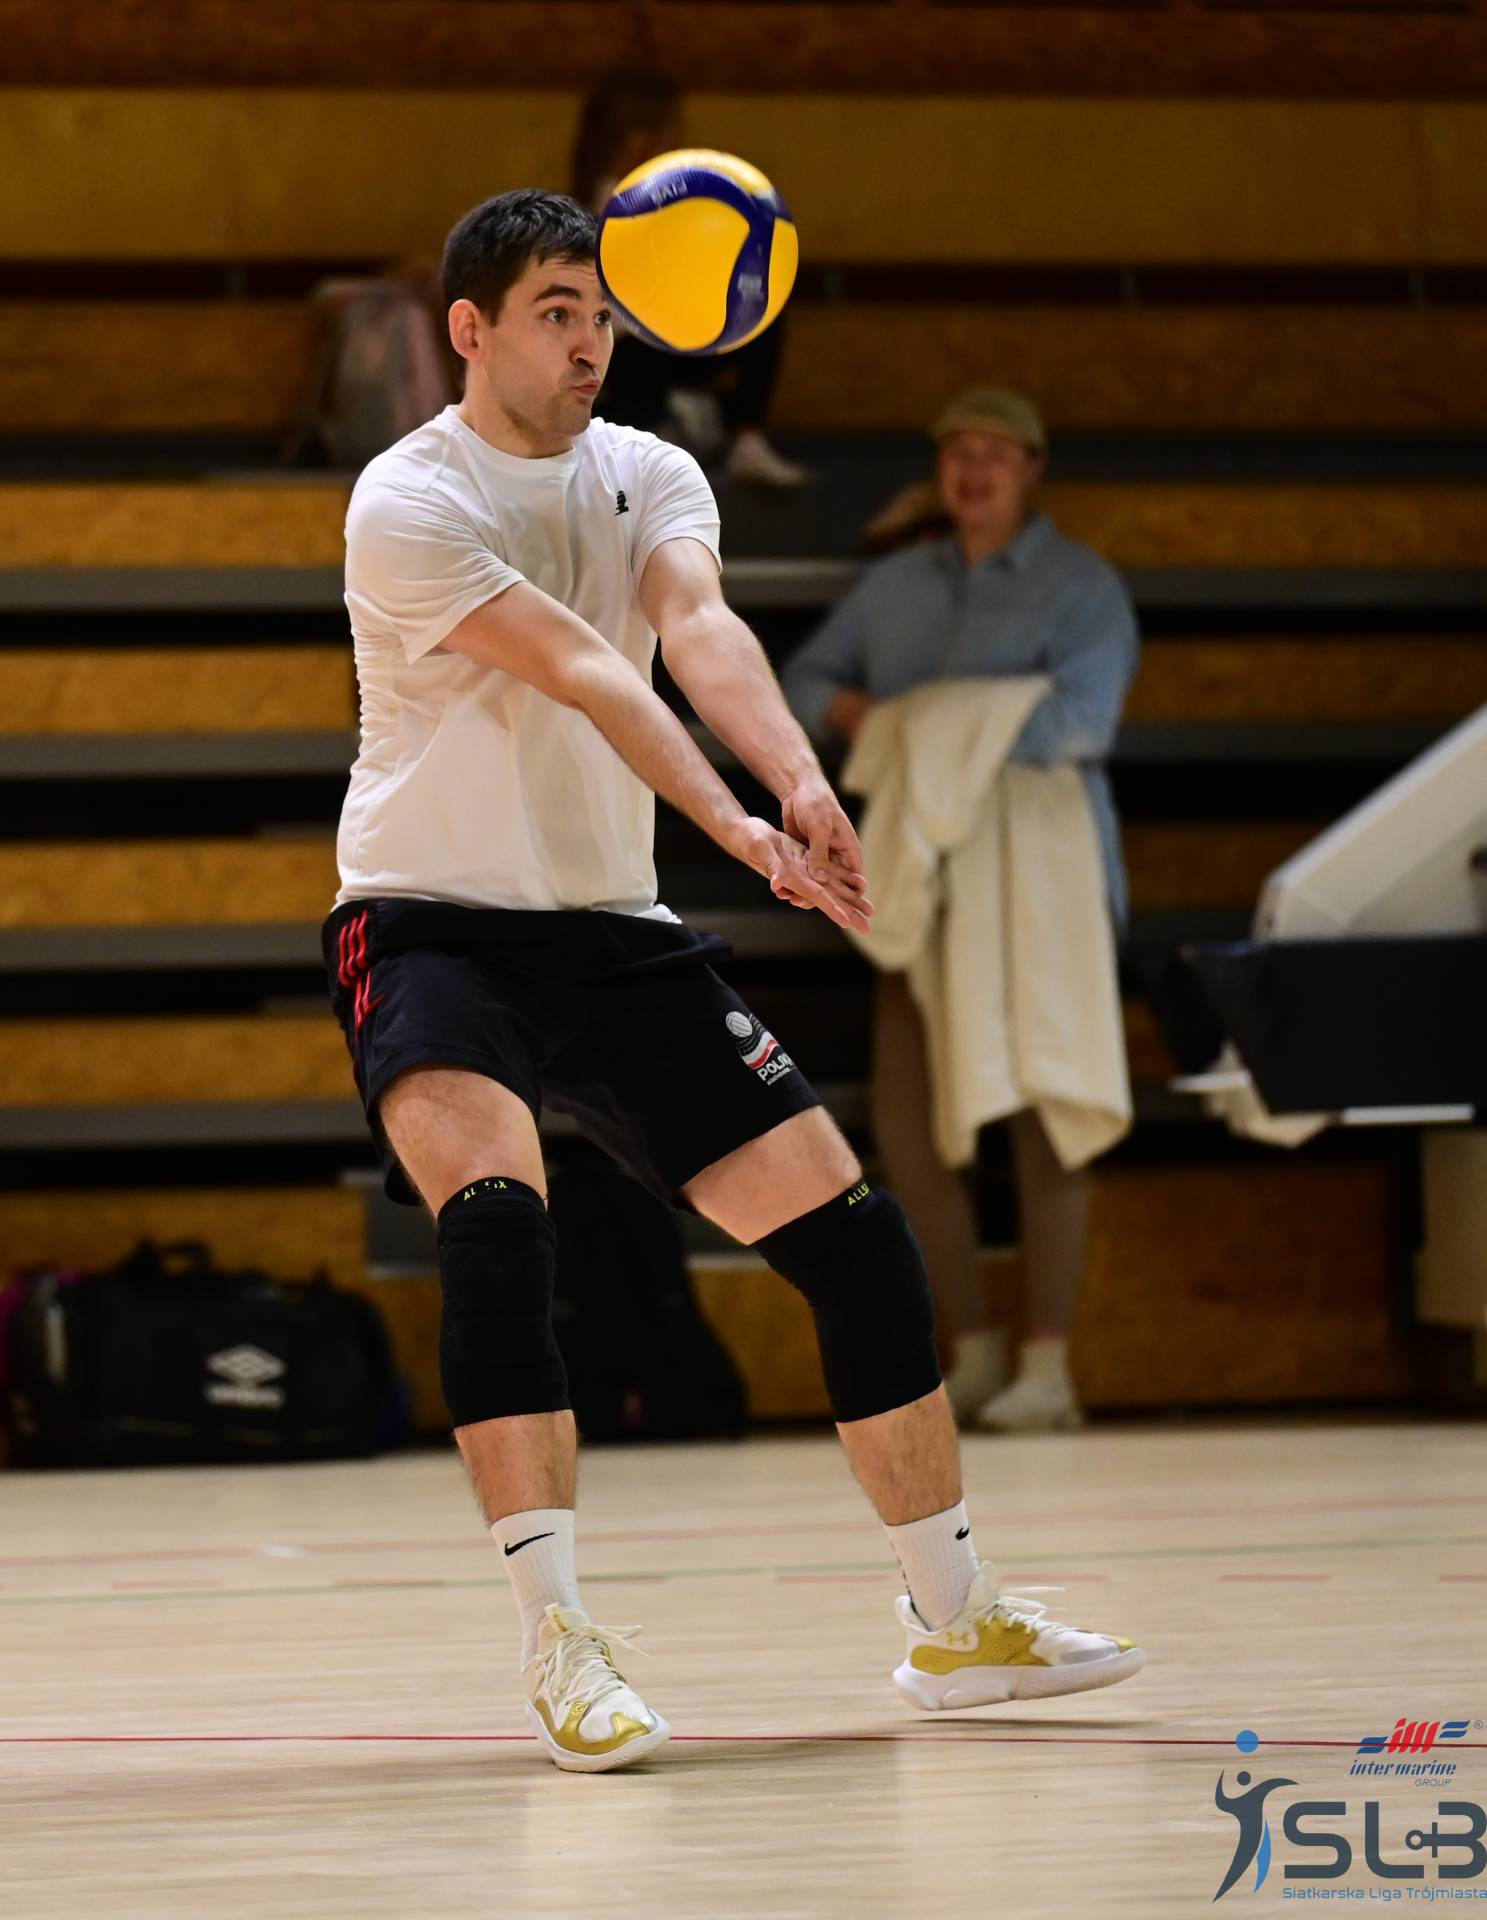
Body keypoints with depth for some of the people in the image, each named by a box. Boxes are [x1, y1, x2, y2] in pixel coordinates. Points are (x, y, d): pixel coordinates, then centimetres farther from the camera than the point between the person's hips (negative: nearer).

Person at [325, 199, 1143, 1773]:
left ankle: (955, 1622, 18)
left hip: (612, 933, 6)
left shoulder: (646, 475, 3)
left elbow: (700, 629, -18)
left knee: (853, 1239, 3)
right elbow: (580, 674, -26)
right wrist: (742, 832, -38)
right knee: (496, 1215, -33)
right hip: (429, 924, -6)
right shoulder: (407, 504, -14)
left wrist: (801, 784, -39)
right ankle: (559, 1645, -30)